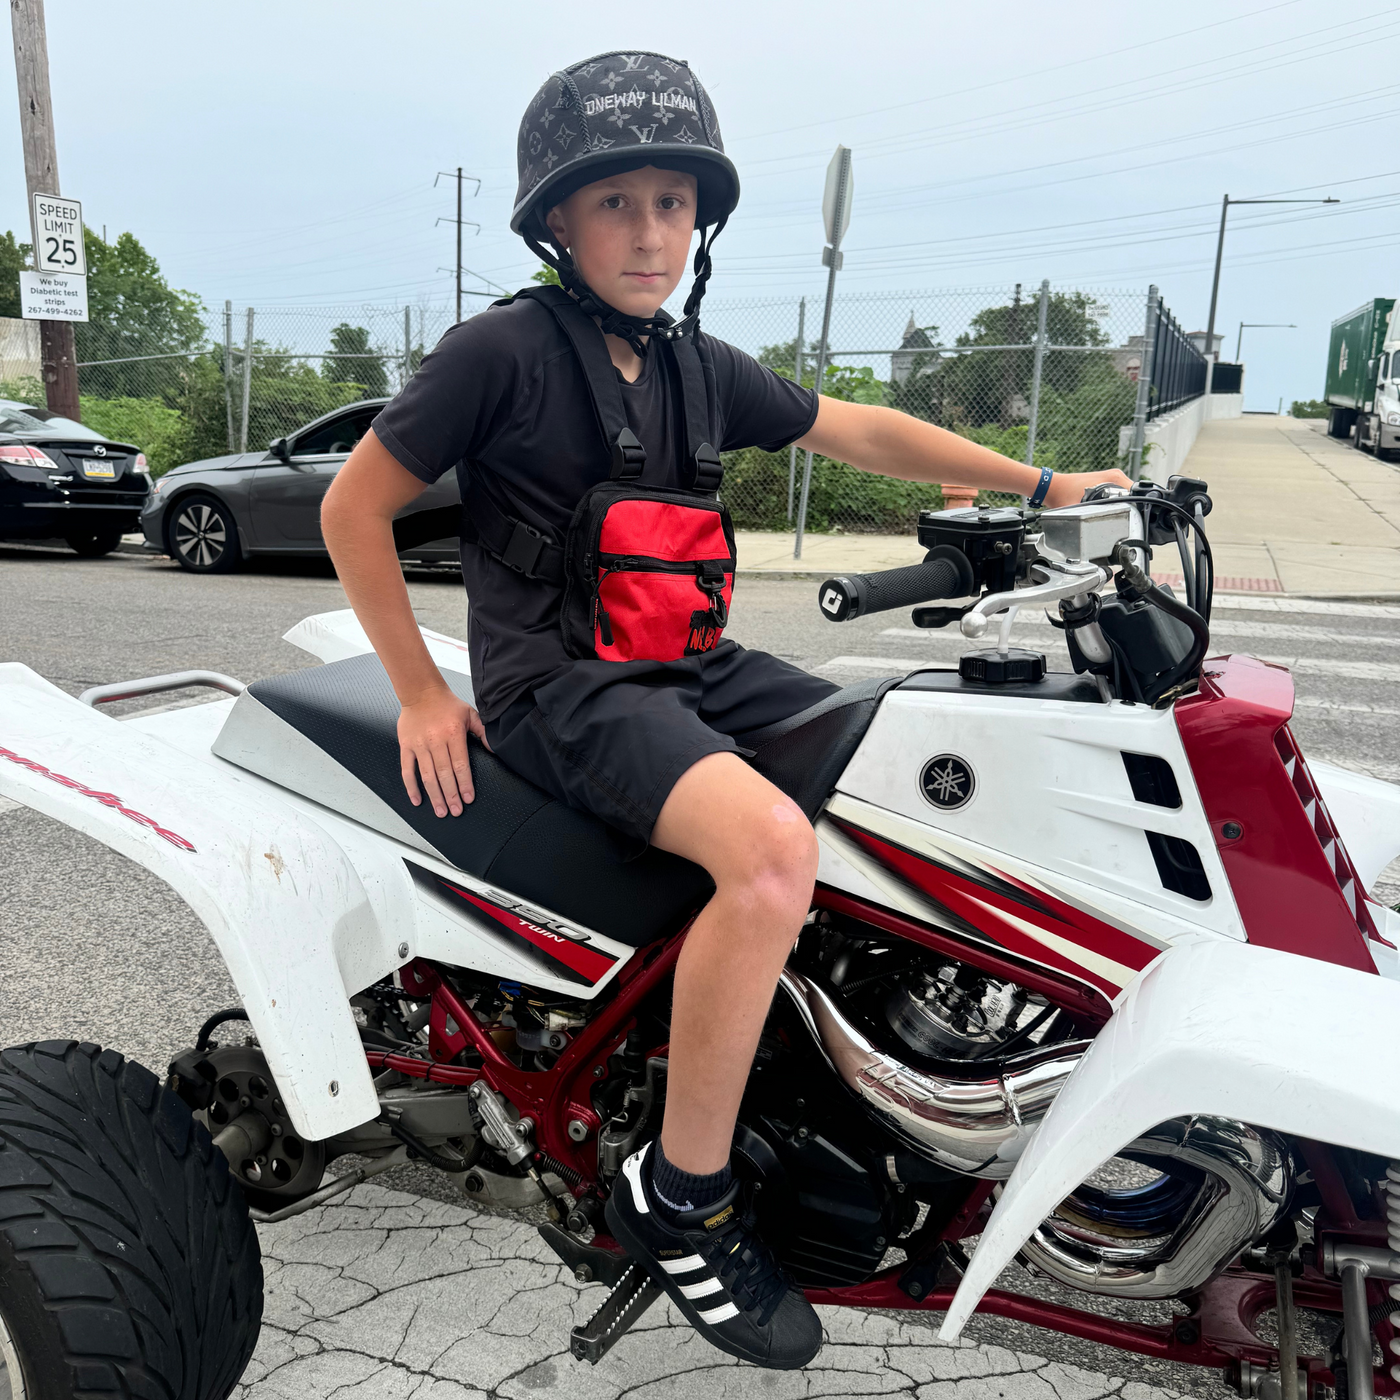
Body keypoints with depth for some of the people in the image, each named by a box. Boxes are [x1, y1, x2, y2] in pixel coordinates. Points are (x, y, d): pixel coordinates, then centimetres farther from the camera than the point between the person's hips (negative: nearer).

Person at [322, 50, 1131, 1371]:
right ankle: (677, 1195, -12)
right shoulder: (500, 351, -8)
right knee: (773, 847, -32)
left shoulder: (695, 364, 11)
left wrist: (1038, 485, 11)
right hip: (558, 683, -7)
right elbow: (352, 507, -4)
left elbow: (859, 431, 15)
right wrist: (420, 691, -6)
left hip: (694, 668, 8)